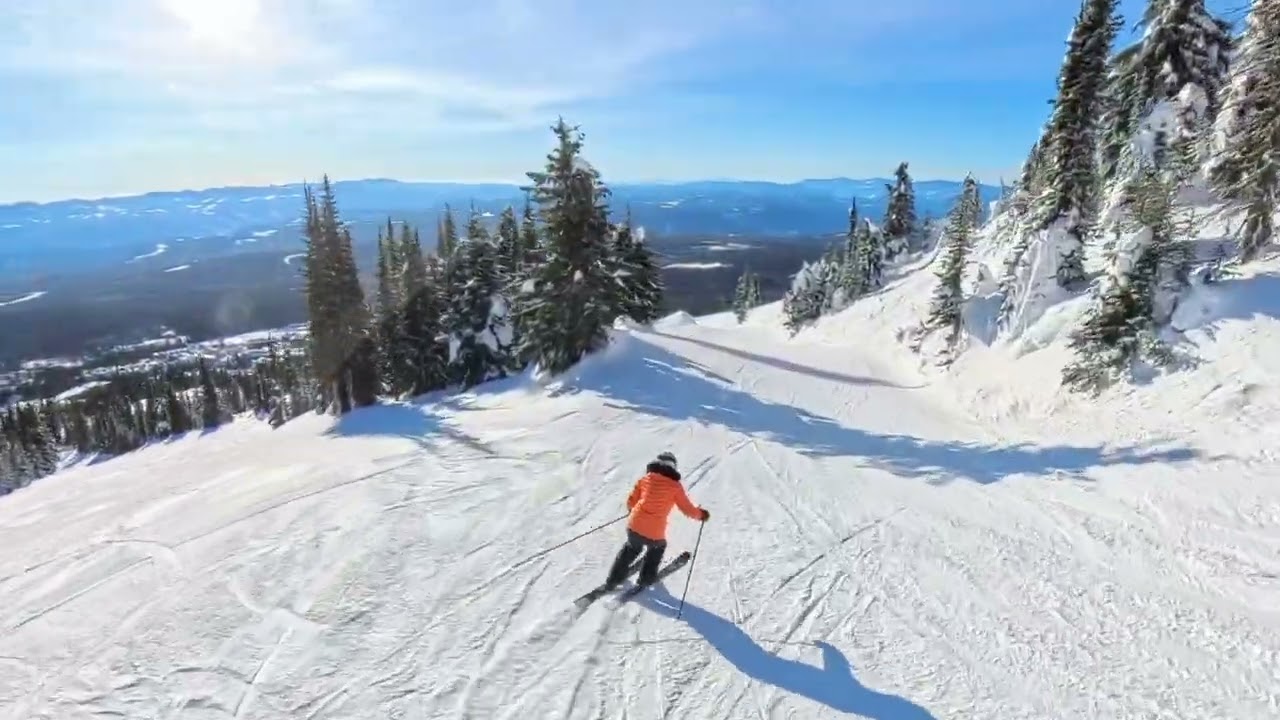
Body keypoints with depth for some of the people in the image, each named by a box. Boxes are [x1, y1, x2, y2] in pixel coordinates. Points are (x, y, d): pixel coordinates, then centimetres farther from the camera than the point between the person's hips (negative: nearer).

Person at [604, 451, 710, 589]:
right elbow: (688, 509, 3)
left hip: (634, 527, 3)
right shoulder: (675, 486, -3)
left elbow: (631, 502, 11)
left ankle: (613, 580, 35)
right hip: (654, 534, -2)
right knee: (658, 547, 33)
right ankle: (646, 578, 40)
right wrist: (701, 514, 22)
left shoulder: (645, 478, 5)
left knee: (632, 548, 33)